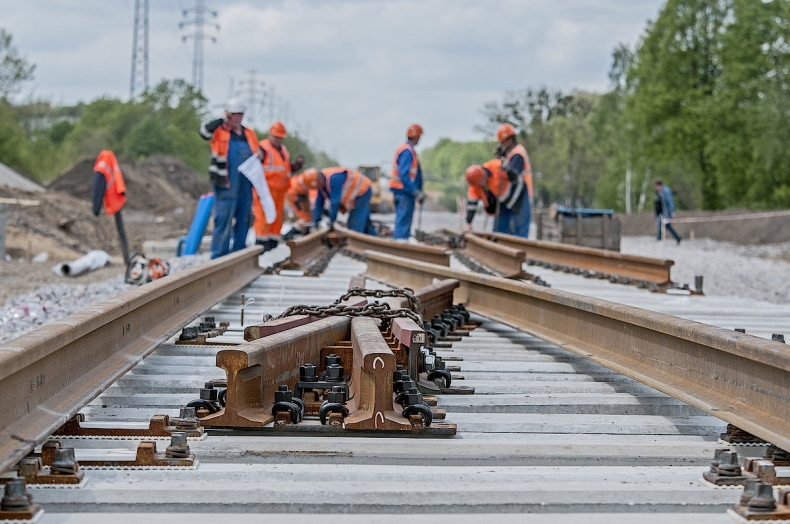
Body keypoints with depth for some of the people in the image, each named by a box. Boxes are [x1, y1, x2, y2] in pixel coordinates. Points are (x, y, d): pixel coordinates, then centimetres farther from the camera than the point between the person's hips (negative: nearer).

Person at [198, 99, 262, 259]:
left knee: (243, 220, 12)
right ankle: (218, 255, -3)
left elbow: (258, 150, 29)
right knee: (223, 220, -6)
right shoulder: (219, 131, -1)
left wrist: (260, 154, 6)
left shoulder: (249, 133, 17)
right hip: (226, 185, -6)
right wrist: (223, 120, -13)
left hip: (246, 185, 6)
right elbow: (205, 130, -20)